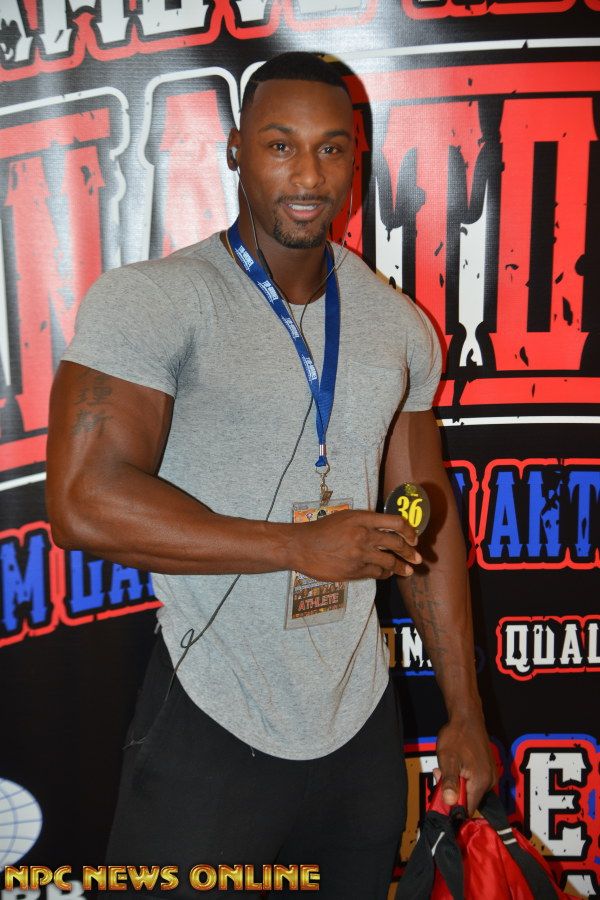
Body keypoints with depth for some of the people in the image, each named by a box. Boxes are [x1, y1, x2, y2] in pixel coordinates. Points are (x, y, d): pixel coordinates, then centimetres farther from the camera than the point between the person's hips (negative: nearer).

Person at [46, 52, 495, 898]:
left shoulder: (400, 327, 6)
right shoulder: (151, 300, -11)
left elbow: (429, 522, 10)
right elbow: (84, 502, -20)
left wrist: (465, 713, 8)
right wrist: (302, 545, -19)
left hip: (362, 730, 5)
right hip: (212, 733, -5)